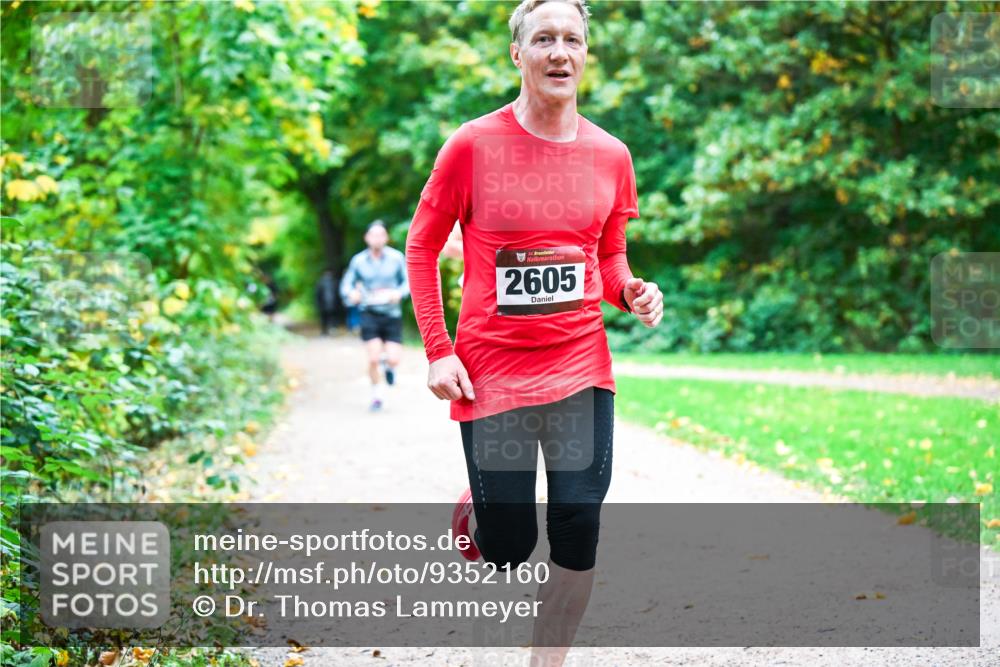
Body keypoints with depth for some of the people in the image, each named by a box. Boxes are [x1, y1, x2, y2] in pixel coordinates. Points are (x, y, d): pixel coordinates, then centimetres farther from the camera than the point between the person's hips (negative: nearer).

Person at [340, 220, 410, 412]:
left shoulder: (396, 257, -4)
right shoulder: (358, 261, -2)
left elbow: (409, 281, 2)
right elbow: (346, 285, 4)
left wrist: (399, 293, -18)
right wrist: (351, 294, -19)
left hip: (392, 314, 0)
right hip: (369, 313, 0)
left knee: (393, 360, -7)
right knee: (374, 358, -12)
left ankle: (388, 364, 32)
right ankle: (377, 395, 10)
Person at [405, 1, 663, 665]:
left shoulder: (610, 155, 4)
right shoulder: (473, 144, -6)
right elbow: (421, 246, 2)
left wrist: (633, 292, -6)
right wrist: (438, 352, -5)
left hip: (582, 369, 3)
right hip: (492, 373, -3)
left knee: (578, 540, -1)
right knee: (508, 550, 3)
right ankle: (481, 506, 39)